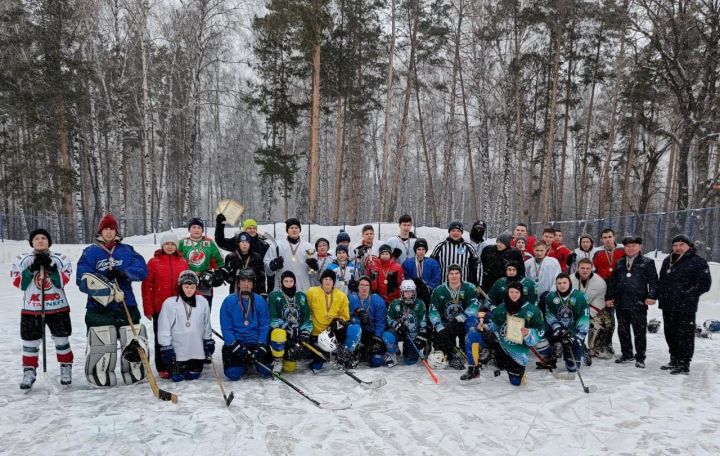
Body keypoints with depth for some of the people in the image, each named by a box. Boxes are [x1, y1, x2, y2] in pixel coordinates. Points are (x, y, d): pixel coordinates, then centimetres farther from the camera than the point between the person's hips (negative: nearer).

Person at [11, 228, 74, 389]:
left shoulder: (60, 259, 1)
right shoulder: (22, 260, 3)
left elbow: (64, 281, -8)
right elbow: (18, 283, -5)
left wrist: (50, 267, -19)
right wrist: (32, 268, -17)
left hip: (58, 307, 0)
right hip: (31, 308, 0)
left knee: (62, 340, 7)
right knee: (30, 342, 3)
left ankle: (66, 369, 21)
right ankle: (29, 372, 18)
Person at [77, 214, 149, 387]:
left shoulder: (127, 251, 10)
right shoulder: (90, 253, 3)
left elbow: (142, 270, -1)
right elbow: (83, 279, -8)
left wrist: (124, 272, -19)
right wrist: (106, 290, -21)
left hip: (127, 306, 2)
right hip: (99, 308, -2)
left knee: (135, 343, 5)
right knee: (101, 345, -6)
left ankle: (135, 375, 25)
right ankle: (101, 379, 15)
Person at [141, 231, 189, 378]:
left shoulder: (183, 262, 6)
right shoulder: (154, 262, -2)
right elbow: (146, 286, -3)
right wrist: (148, 308, -6)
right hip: (160, 307, -2)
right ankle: (163, 368, 16)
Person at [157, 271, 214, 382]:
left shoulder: (202, 302, 0)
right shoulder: (169, 303, -9)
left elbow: (206, 325, 11)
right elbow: (164, 328, -7)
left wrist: (209, 341, 11)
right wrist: (166, 347, -10)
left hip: (197, 349, 3)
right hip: (177, 350, -3)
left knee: (193, 376, 9)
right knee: (177, 377, 1)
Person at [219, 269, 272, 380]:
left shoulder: (259, 300, 0)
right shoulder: (229, 301, -6)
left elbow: (264, 324, -1)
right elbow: (226, 328, -8)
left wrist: (260, 346, -12)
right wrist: (237, 348, -16)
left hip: (256, 342, 1)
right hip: (235, 342, -1)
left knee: (266, 371, -12)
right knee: (233, 374, -16)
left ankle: (254, 361, 21)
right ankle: (244, 364, 18)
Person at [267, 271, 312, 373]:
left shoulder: (301, 297, 8)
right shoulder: (274, 296, -5)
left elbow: (307, 317, 8)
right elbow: (272, 319, -11)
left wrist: (305, 333, -7)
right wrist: (287, 328, -22)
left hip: (296, 335, 3)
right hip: (280, 330, -3)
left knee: (290, 367, -2)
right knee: (279, 333, -40)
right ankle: (277, 361, -15)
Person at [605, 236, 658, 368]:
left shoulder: (647, 262, 3)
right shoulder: (619, 263, 14)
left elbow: (653, 281, -2)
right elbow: (612, 281, 15)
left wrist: (652, 296, -13)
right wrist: (609, 297, 9)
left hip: (639, 304, -4)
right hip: (621, 303, 4)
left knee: (639, 331, 1)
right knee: (622, 330, 11)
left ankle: (640, 357, 11)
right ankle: (627, 354, 24)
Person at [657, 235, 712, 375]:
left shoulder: (698, 262, -5)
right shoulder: (668, 261, 16)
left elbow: (705, 283, -9)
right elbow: (661, 280, 25)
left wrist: (688, 294, -13)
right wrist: (660, 294, 11)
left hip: (685, 307, -7)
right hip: (668, 306, 7)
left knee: (684, 336, -4)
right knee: (670, 334, 15)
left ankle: (684, 365, 2)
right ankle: (674, 361, 27)